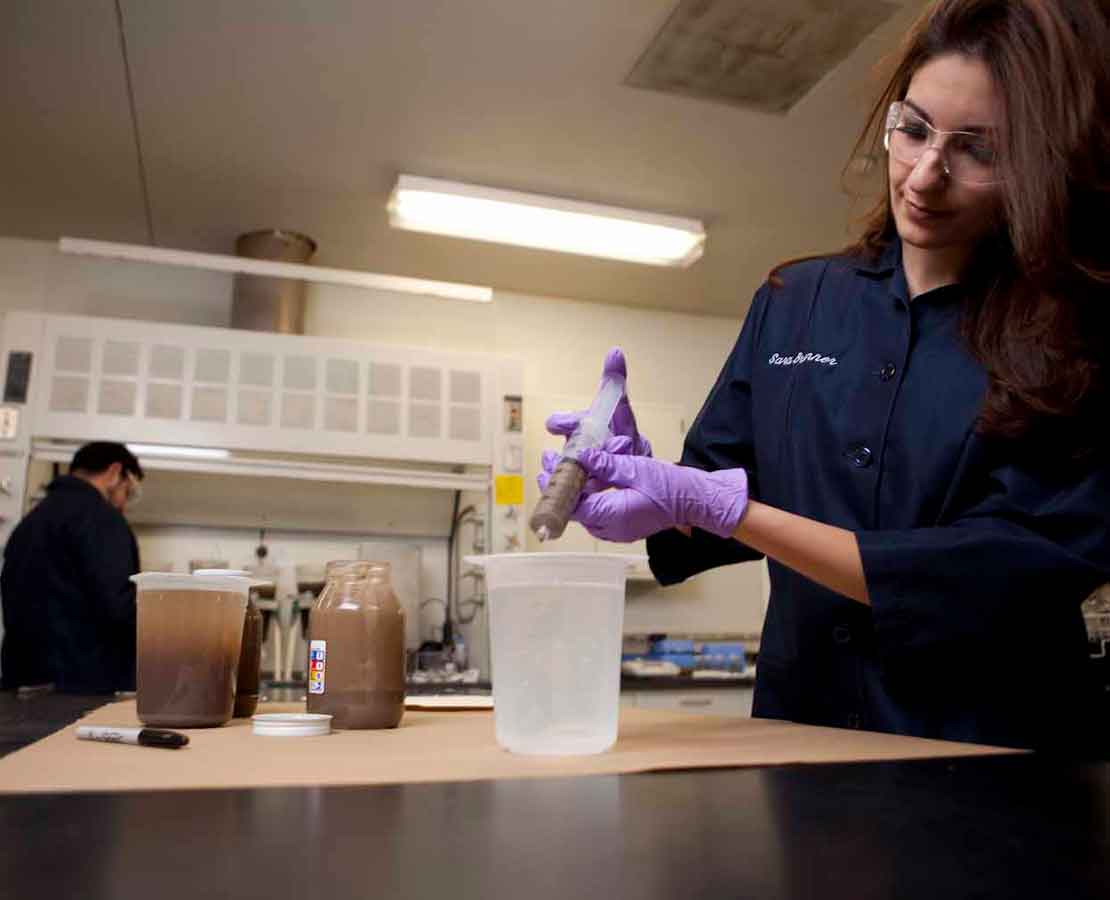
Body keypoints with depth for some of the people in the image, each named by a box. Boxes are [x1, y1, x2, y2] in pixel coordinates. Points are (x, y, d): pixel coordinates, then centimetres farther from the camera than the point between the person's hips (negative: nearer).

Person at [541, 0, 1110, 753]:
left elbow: (1005, 573, -15)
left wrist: (721, 505, -19)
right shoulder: (795, 302, 4)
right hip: (802, 731, 2)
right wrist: (647, 481, -13)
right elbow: (715, 521, 8)